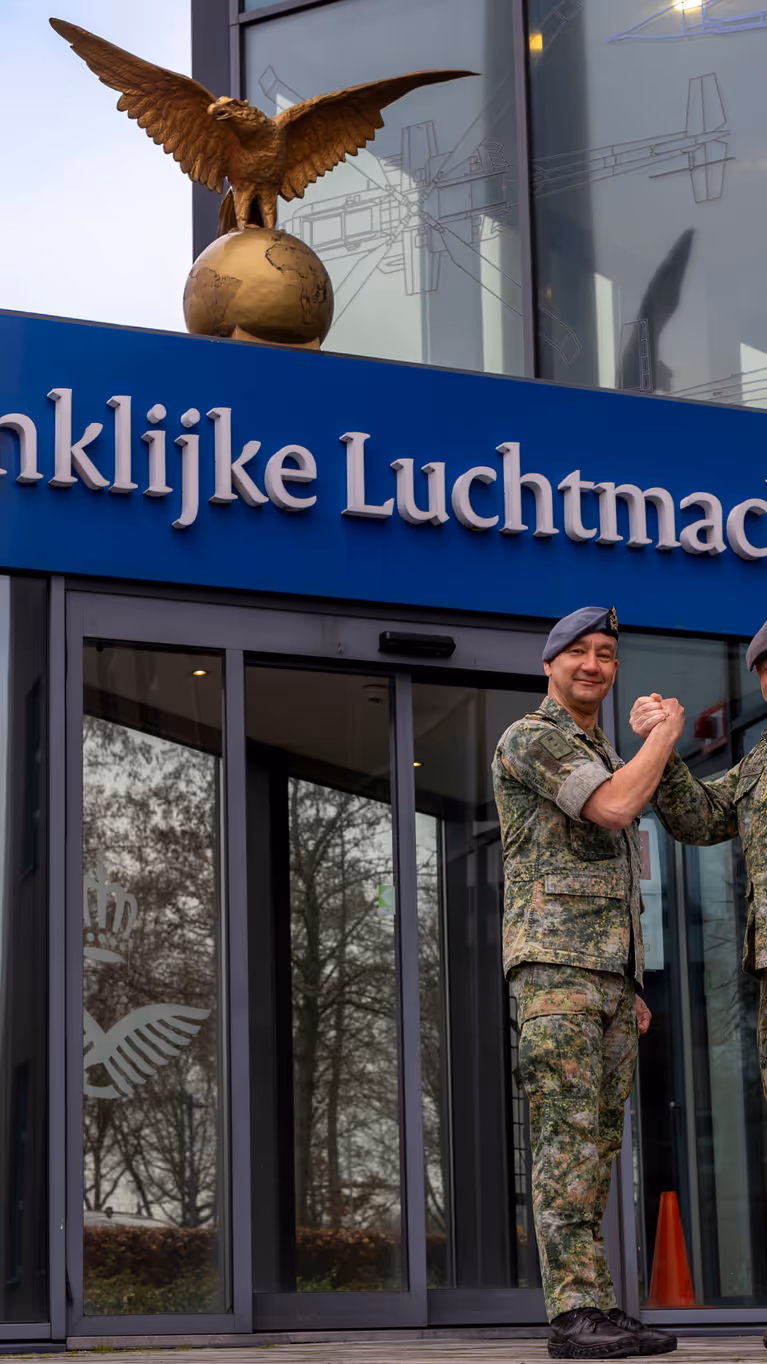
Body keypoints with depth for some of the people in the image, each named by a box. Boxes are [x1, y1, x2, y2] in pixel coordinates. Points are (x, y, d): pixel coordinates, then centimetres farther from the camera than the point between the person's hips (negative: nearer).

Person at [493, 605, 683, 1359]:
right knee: (568, 1135, -16)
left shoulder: (602, 758, 26)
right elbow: (616, 808, -18)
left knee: (597, 1140, 3)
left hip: (605, 970, 9)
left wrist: (631, 986, 21)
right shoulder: (530, 738, -3)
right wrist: (666, 731, -3)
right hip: (552, 961, -9)